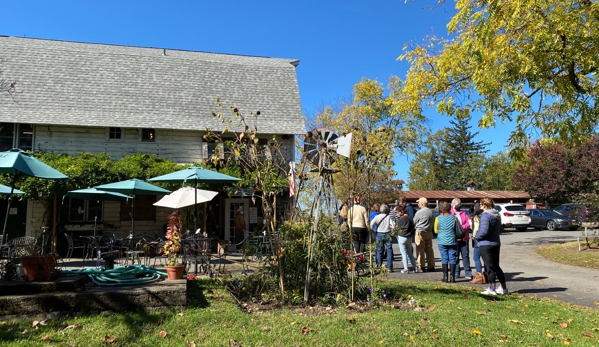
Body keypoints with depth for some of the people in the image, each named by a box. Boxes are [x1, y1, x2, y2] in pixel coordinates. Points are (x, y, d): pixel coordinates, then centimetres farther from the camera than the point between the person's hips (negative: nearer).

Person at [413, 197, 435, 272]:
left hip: (420, 232, -6)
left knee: (420, 250, 1)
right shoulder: (431, 212, 3)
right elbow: (433, 221, 11)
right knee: (429, 249, 10)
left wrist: (415, 227, 16)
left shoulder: (419, 212, -14)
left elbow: (414, 222, -3)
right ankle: (431, 266, 14)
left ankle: (421, 267, 3)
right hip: (429, 232, 6)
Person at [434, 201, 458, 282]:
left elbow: (436, 231, 3)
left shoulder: (438, 218, -6)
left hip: (442, 241, -1)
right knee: (452, 259, 6)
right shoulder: (453, 217, -4)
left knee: (444, 259, 5)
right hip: (452, 241, 1)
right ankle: (452, 277, 6)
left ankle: (445, 277, 6)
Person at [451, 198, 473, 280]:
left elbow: (468, 222, 5)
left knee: (466, 255, 4)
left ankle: (468, 273, 8)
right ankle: (456, 273, 12)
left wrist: (462, 227, -11)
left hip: (464, 238, 3)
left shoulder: (463, 213, 14)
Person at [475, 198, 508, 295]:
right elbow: (499, 230, 20)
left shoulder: (485, 215, -18)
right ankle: (503, 288, 24)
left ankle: (491, 289, 3)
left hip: (486, 244, -8)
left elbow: (484, 231, -25)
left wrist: (476, 237, -9)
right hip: (496, 243, 8)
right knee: (496, 266, 18)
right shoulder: (497, 215, 11)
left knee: (489, 267, -2)